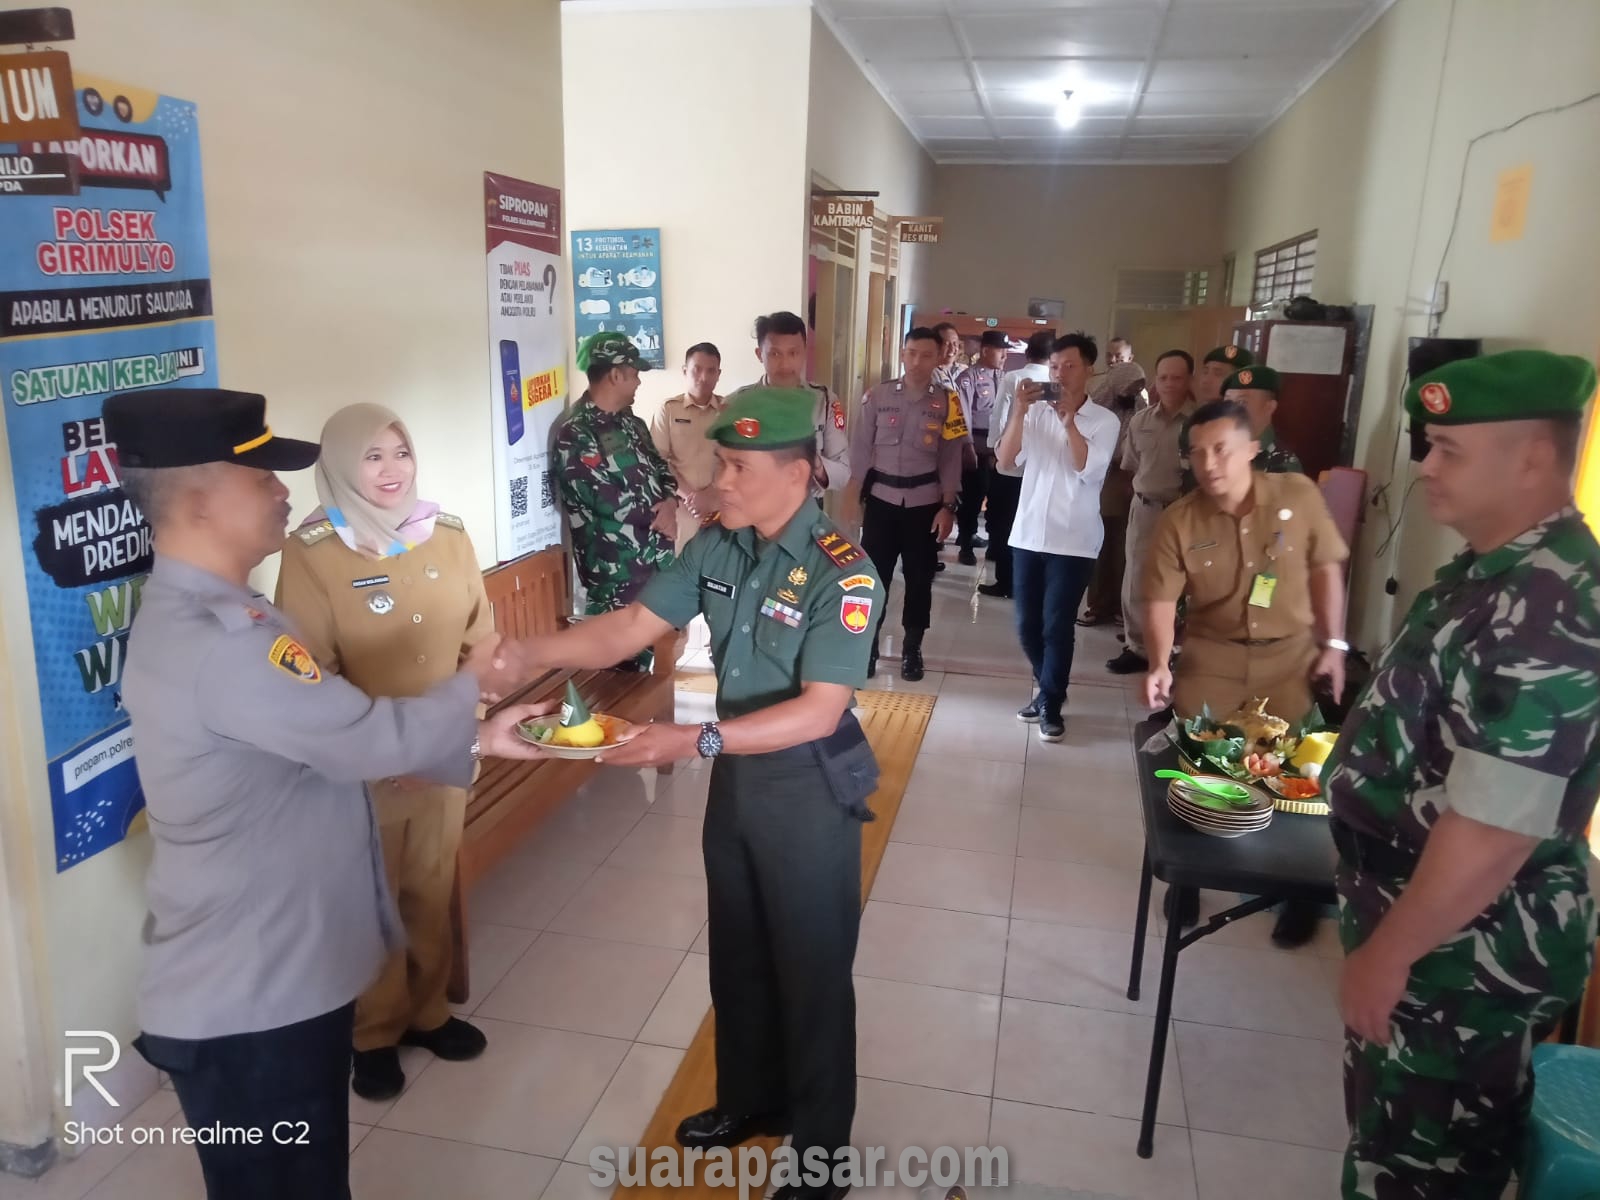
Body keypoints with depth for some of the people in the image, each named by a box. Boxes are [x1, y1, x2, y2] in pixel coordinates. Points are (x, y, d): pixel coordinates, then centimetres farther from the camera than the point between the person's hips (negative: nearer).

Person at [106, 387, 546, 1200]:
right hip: (246, 1000, -10)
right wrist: (470, 684, -5)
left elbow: (336, 736, 10)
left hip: (275, 974, 10)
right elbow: (372, 738, -24)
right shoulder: (214, 643, -28)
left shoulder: (205, 616, 7)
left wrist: (474, 739, 3)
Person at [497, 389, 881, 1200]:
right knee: (738, 954, 22)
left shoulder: (843, 575, -24)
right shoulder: (716, 547, -4)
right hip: (736, 776, 7)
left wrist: (696, 740, -36)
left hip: (808, 791, -6)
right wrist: (529, 653, -20)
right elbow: (629, 627, -5)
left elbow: (818, 712, -28)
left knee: (811, 970, 10)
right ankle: (751, 1099, 46)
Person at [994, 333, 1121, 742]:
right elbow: (1005, 460, -7)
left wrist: (1069, 419, -19)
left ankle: (1051, 706, 13)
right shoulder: (1036, 412, 3)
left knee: (1058, 627, -2)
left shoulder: (1104, 421, -3)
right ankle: (1048, 689, 32)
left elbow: (1089, 470, -17)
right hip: (1028, 534, 3)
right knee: (1027, 625, 11)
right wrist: (1018, 411, -17)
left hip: (1073, 541, -3)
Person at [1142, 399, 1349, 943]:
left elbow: (1325, 568, 2)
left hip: (1290, 651, 0)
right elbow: (1161, 600, -11)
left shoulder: (1299, 496, -8)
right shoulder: (1177, 522, -9)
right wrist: (1160, 664, -24)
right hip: (1212, 654, 1)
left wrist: (1333, 643, 0)